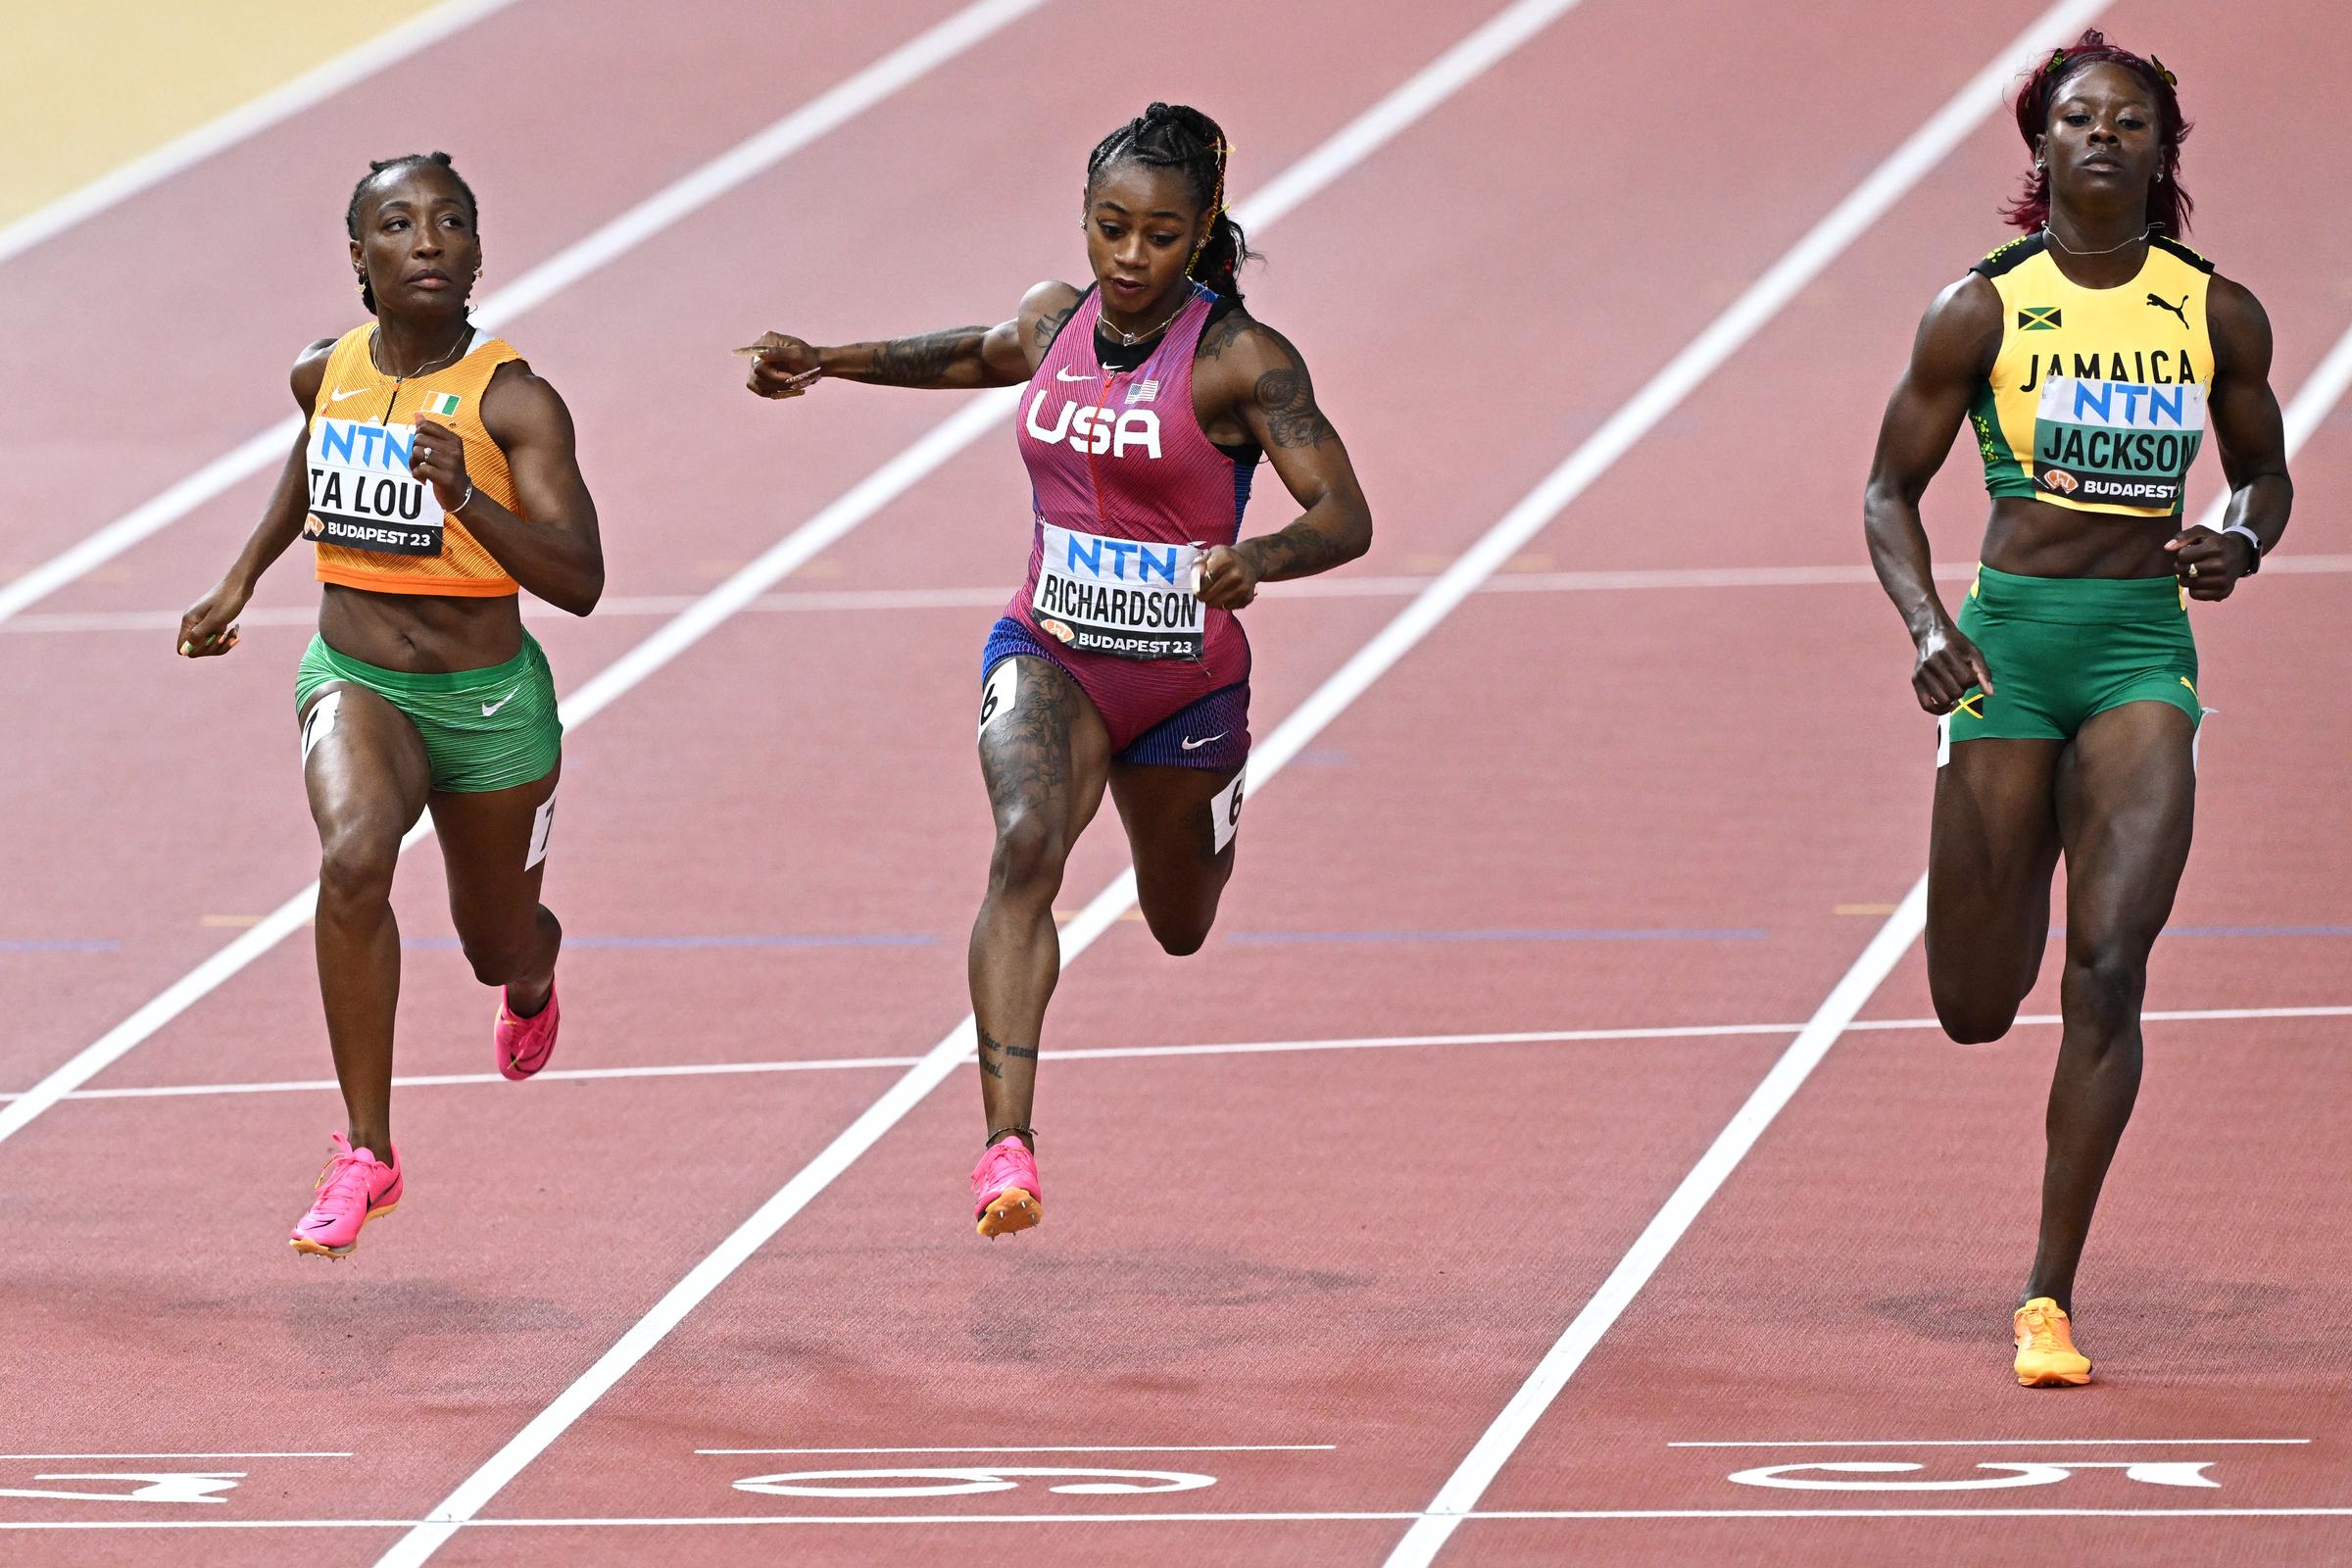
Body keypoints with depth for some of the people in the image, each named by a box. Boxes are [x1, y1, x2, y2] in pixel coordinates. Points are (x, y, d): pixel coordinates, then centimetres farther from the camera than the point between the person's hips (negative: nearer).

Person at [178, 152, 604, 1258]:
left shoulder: (513, 401, -18)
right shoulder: (326, 373, -4)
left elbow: (580, 582, -25)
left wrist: (468, 500, -39)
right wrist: (241, 580, 21)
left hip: (490, 703, -1)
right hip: (354, 678, 1)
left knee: (499, 949, 18)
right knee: (353, 857, -31)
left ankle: (532, 977, 61)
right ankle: (366, 1156, -25)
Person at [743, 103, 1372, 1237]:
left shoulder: (1239, 359, -15)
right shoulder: (1054, 324, -1)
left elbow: (1345, 517, -21)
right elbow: (977, 355, 24)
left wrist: (1257, 560, -41)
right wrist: (827, 363, 20)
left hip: (1186, 678, -1)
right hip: (1049, 656, 1)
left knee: (1181, 928, 21)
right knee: (1026, 845, -30)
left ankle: (1203, 829, 63)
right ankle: (1007, 1143, -40)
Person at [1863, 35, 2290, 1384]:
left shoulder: (2218, 314, 3)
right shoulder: (1981, 313, -3)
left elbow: (2266, 471, 18)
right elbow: (1892, 489, 4)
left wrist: (2242, 543, -5)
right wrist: (1927, 626, -13)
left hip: (2147, 650, 1)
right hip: (2010, 641, 0)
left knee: (2109, 970, -15)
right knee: (1976, 1010, 3)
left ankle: (2052, 1298, -8)